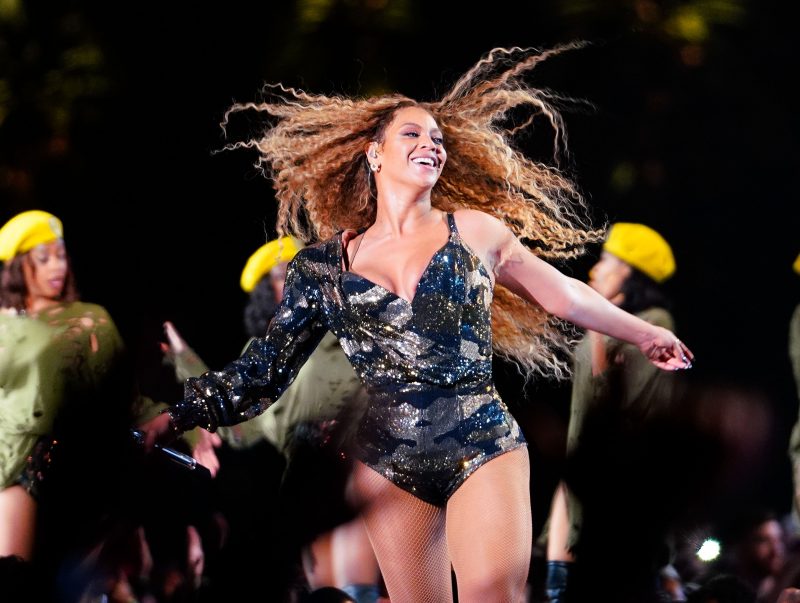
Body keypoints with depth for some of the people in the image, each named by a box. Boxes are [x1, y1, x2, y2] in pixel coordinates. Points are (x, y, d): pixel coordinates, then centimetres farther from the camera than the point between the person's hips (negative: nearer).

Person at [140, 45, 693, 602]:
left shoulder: (477, 231, 8)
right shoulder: (326, 265, 11)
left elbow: (563, 293, 22)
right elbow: (266, 366, 14)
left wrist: (643, 333, 30)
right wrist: (177, 417, 7)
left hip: (484, 447, -2)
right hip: (387, 464, 2)